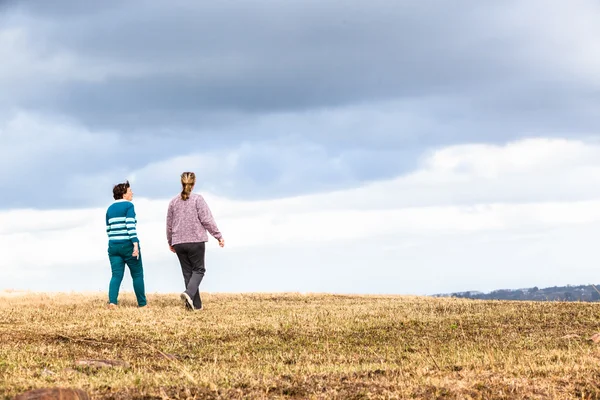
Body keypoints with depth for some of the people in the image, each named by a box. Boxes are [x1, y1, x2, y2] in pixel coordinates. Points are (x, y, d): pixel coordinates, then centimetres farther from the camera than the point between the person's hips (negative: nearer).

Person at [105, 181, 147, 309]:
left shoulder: (110, 209, 14)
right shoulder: (129, 206, -6)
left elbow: (108, 229, 17)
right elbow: (130, 225, -17)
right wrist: (135, 244, -21)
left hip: (113, 245, 5)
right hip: (128, 245, -5)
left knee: (116, 275, 1)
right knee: (137, 274, 7)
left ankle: (112, 301, -18)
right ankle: (142, 303, 12)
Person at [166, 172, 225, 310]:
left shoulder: (174, 201, 8)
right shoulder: (197, 199, -6)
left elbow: (169, 224, 15)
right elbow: (207, 220, -10)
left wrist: (170, 242, 28)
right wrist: (219, 236, -3)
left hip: (178, 243, 4)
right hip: (196, 241, -4)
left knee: (187, 272, 9)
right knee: (198, 269, 6)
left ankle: (196, 304, 5)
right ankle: (189, 293, -20)